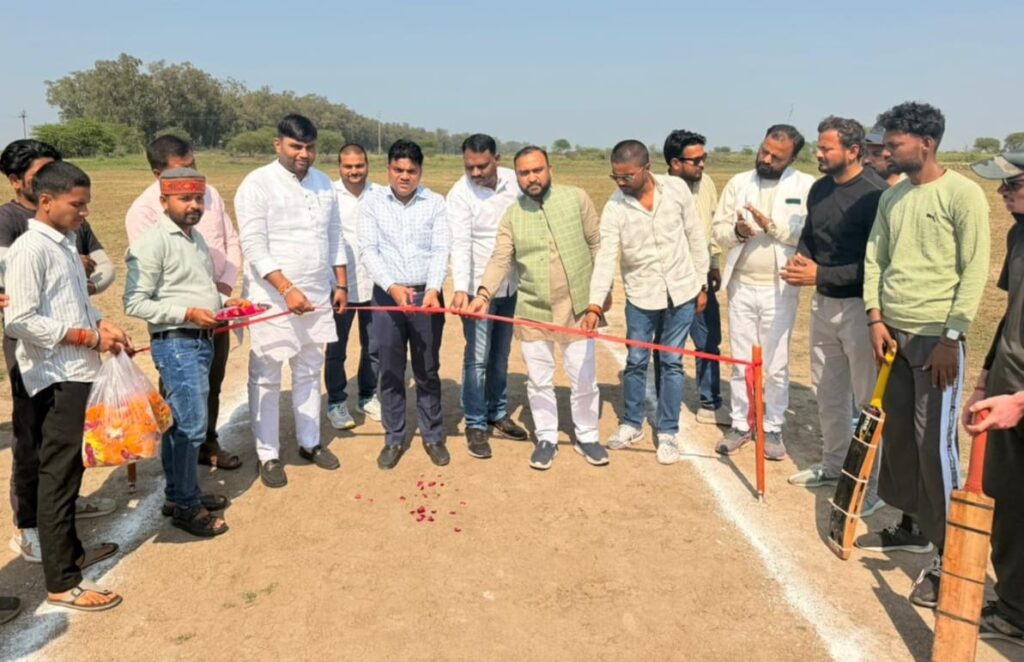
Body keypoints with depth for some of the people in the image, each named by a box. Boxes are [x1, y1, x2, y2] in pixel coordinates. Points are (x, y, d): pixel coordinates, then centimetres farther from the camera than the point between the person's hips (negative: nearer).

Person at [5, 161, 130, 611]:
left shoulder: (65, 244, 13)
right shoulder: (30, 249, -14)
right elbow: (20, 321, -20)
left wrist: (101, 324, 2)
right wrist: (87, 337, -17)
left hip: (77, 372, 9)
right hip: (55, 377, -9)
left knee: (69, 469, 19)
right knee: (58, 474, -2)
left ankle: (70, 551, 35)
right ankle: (61, 584, 6)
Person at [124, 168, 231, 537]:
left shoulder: (196, 237, 14)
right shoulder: (152, 243, -13)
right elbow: (135, 303, -16)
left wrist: (224, 303, 7)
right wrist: (187, 313, -20)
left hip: (202, 341, 9)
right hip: (176, 344, -8)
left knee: (180, 423, 16)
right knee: (192, 426, -6)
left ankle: (178, 495, 27)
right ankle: (186, 507, 7)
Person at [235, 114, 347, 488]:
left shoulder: (324, 184, 9)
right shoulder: (257, 184, -10)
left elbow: (334, 237, 16)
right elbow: (254, 247, -17)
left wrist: (341, 284, 12)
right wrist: (287, 290, -23)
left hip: (317, 296, 6)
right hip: (273, 299, -6)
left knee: (309, 372, 16)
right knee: (266, 378, 3)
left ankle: (309, 442, 29)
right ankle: (268, 455, 15)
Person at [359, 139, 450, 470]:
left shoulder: (435, 203, 1)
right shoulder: (372, 202, 0)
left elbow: (440, 250, -3)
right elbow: (368, 250, -6)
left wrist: (433, 289, -19)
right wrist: (392, 286, -20)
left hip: (426, 295, 0)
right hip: (387, 295, 0)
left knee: (427, 370, 10)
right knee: (390, 371, 7)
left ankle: (432, 436, 24)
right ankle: (394, 438, 21)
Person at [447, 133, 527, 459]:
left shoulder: (514, 181, -2)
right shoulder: (459, 194, -16)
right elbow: (460, 244, -25)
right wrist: (461, 289, -37)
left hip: (510, 284, 5)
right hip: (478, 287, -5)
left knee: (501, 356, 17)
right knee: (477, 358, 0)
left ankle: (498, 413, 33)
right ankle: (475, 425, 13)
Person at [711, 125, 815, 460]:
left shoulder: (806, 186, -4)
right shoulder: (738, 183, 6)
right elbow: (717, 230, 3)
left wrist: (772, 225, -20)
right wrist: (737, 231, -17)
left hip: (779, 289, -3)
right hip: (741, 286, 3)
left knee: (776, 365, 7)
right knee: (741, 362, 11)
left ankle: (773, 428, 21)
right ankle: (740, 425, 24)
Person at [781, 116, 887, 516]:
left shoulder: (875, 193, -18)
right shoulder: (819, 189, 8)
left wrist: (821, 275, -21)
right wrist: (800, 258, -1)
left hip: (860, 307, -8)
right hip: (823, 303, 8)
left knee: (869, 399, 1)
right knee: (827, 392, 18)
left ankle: (874, 485, 14)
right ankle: (833, 466, 34)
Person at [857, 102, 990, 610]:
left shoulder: (963, 194, -9)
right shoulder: (891, 197, 11)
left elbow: (974, 271, -12)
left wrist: (951, 338, -14)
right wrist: (875, 319, 0)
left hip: (935, 337, -7)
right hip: (892, 332, 7)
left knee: (935, 444, -5)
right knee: (896, 433, 13)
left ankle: (947, 557, 6)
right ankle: (912, 526, 30)